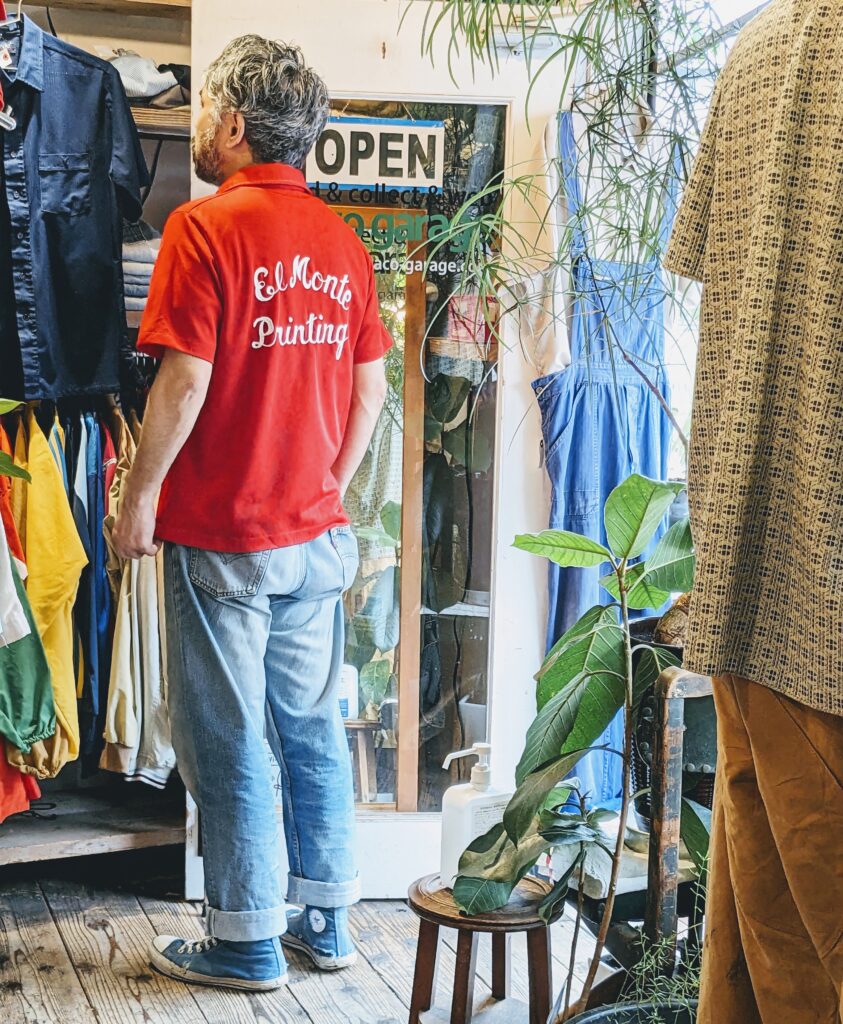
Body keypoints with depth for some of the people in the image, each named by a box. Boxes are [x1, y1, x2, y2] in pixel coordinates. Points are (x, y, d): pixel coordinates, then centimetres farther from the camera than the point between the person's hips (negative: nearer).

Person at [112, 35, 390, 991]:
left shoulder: (205, 227, -12)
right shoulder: (342, 241, 7)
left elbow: (184, 380, -16)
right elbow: (371, 385, 10)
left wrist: (141, 496, -6)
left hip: (222, 536, -6)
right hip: (318, 534, 6)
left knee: (228, 743, 5)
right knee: (313, 728, 15)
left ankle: (247, 942, 15)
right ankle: (325, 919, 25)